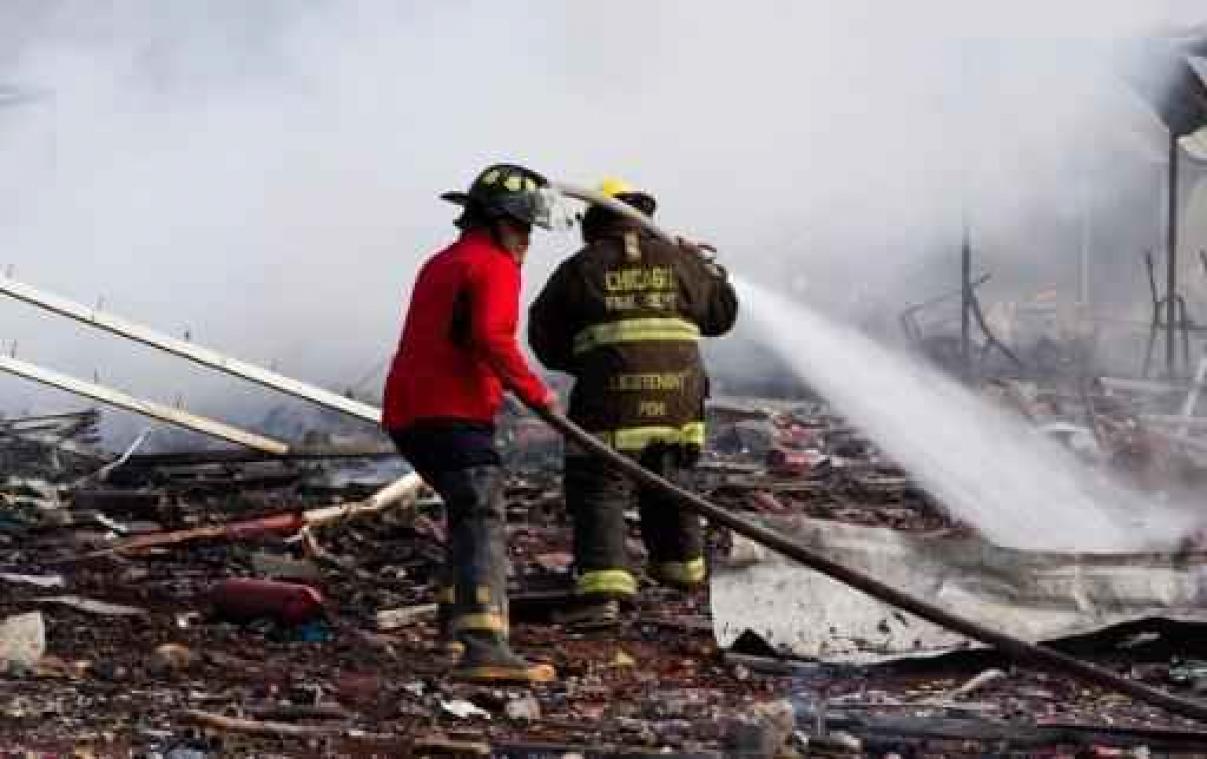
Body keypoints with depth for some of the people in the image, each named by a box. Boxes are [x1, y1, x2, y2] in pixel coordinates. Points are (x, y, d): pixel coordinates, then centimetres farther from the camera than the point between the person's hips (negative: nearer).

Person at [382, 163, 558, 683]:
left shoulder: (440, 265, 25)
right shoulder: (494, 266, -5)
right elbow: (491, 338, -20)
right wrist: (534, 391, -11)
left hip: (408, 415, 10)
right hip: (454, 417, -10)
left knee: (471, 511, 27)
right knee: (483, 519, -19)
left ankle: (457, 624, 36)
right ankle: (482, 646, -36)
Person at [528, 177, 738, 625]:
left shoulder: (579, 269, 3)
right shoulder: (678, 261, 11)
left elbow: (544, 337, 8)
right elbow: (721, 314, 22)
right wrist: (708, 268, 36)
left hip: (611, 401, -4)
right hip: (679, 397, 4)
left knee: (598, 491, -5)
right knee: (667, 480, 26)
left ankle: (603, 589, -21)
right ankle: (681, 565, 40)